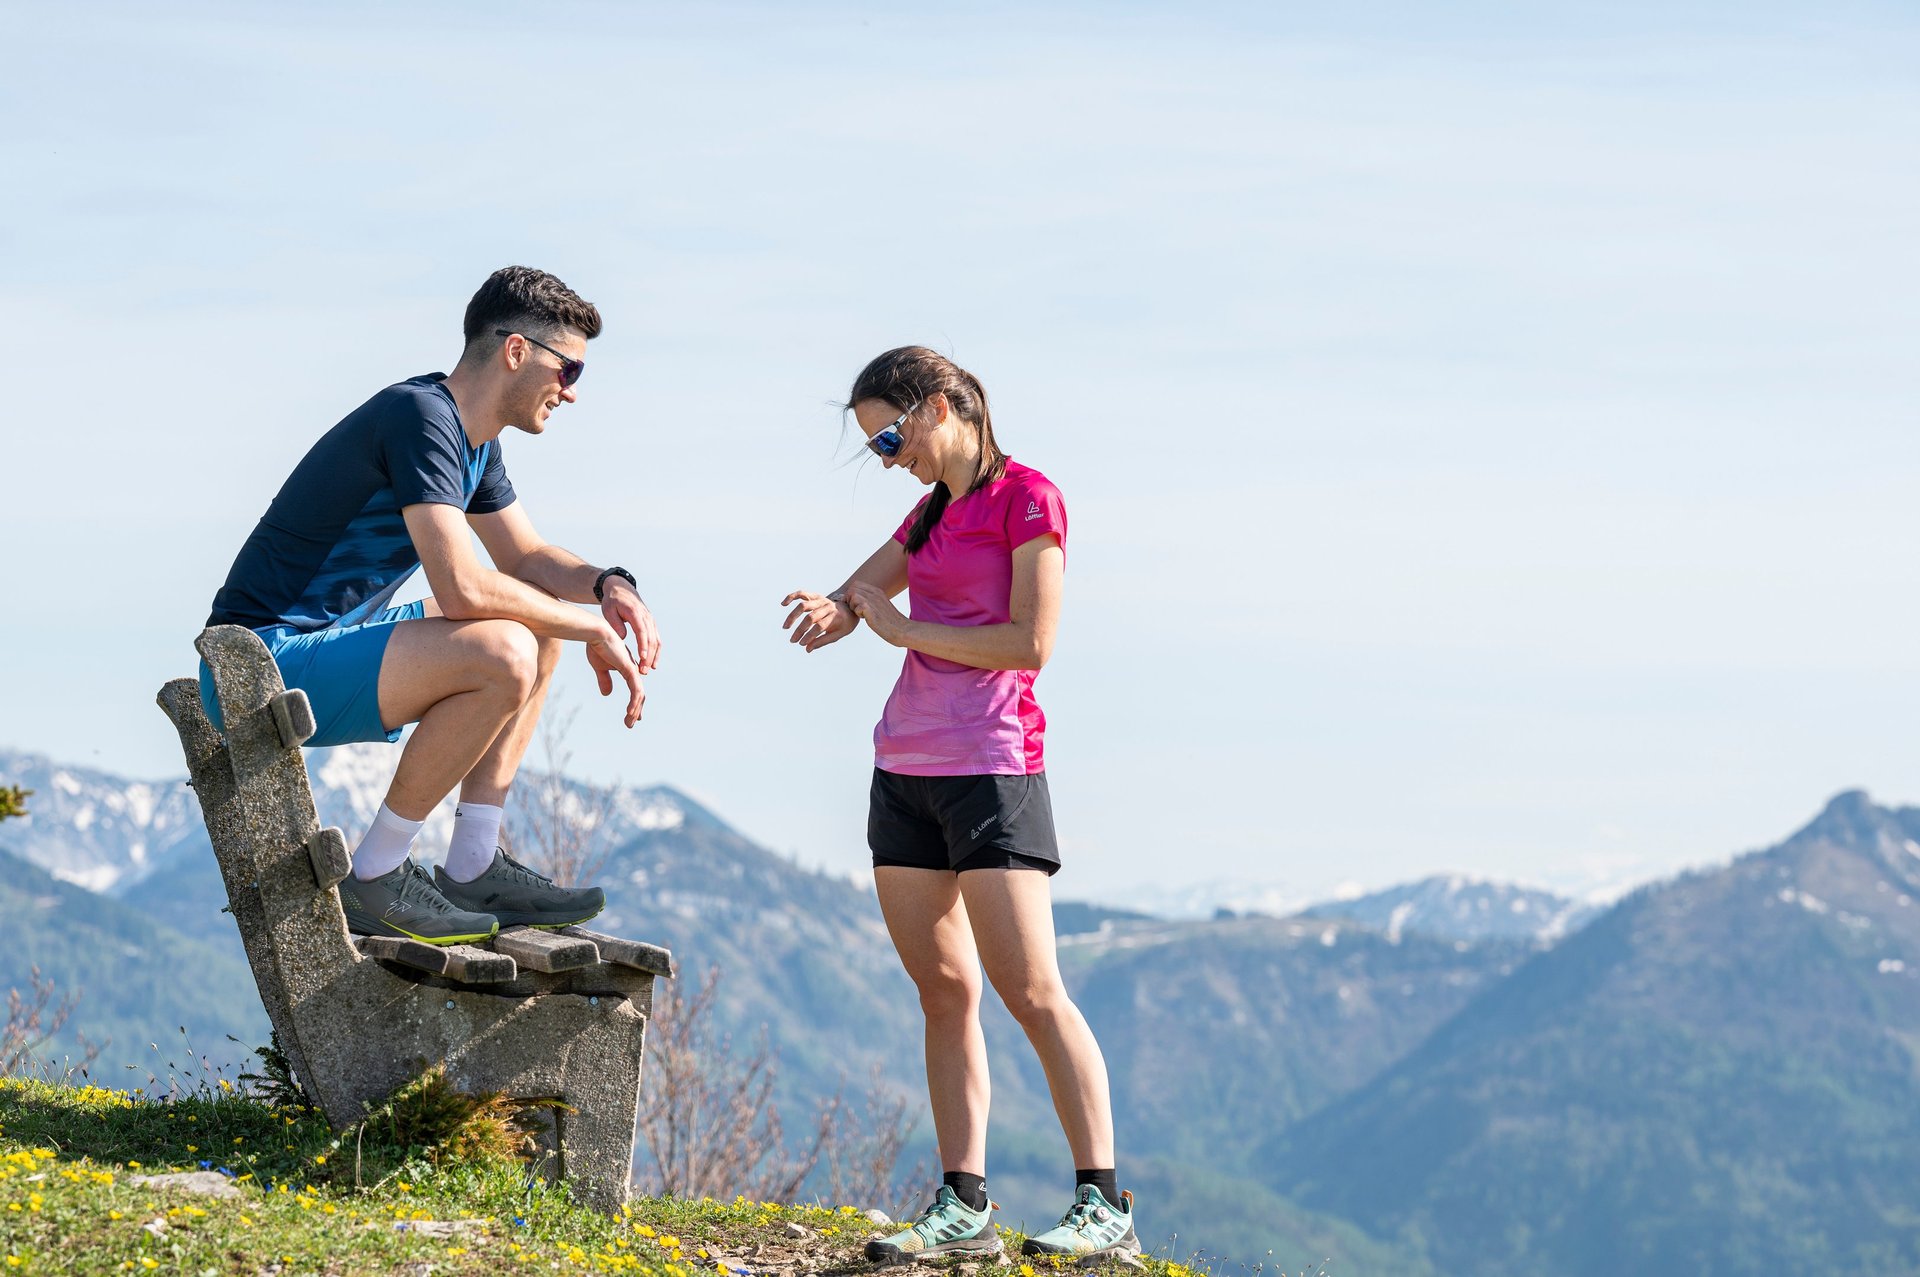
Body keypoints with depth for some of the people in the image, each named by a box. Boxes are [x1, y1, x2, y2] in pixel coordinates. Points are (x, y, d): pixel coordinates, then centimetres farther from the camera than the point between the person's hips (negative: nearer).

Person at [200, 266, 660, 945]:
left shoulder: (475, 442, 13)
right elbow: (463, 589, -28)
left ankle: (473, 868, 9)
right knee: (502, 655, -28)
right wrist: (593, 627, -16)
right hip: (266, 662, -11)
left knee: (539, 627, 15)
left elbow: (527, 557, 25)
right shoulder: (420, 417, -19)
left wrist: (608, 584, 3)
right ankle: (374, 881, -15)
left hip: (330, 640, 11)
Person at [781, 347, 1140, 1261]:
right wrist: (827, 613, -5)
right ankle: (964, 1205, 5)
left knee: (1030, 989, -10)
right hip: (906, 772, 8)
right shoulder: (932, 511, 18)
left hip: (990, 766, -8)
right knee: (942, 990, 4)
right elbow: (855, 595, 19)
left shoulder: (1026, 497, -6)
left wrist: (904, 628, -10)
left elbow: (1031, 644, -13)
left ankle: (1105, 1206, -9)